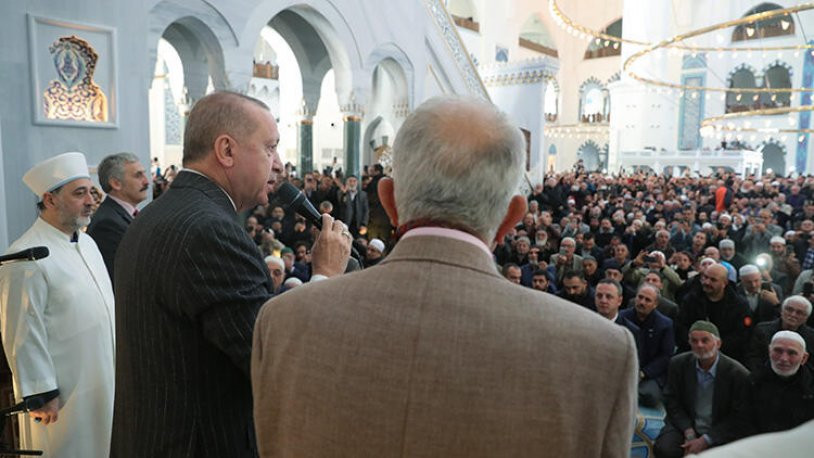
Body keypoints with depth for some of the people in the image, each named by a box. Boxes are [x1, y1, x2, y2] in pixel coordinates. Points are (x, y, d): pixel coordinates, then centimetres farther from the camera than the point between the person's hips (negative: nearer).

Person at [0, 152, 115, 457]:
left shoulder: (87, 242, 8)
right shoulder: (26, 258, -19)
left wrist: (116, 367, 17)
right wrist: (41, 395, -15)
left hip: (103, 382, 8)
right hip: (62, 396, -8)